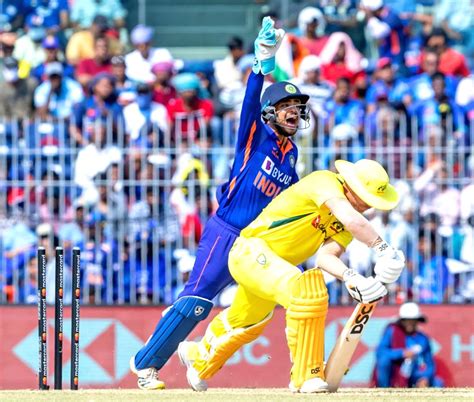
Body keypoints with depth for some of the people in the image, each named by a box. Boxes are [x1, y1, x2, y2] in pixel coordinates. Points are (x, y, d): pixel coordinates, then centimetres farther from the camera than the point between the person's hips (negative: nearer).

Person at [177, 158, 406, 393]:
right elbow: (352, 220, -43)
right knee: (306, 289, -32)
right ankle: (306, 376, -26)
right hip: (251, 251, -10)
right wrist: (383, 250, -42)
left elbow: (326, 255, -15)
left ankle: (199, 356, 58)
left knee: (248, 323, 28)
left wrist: (350, 278, -32)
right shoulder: (325, 182, -24)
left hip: (273, 265, 10)